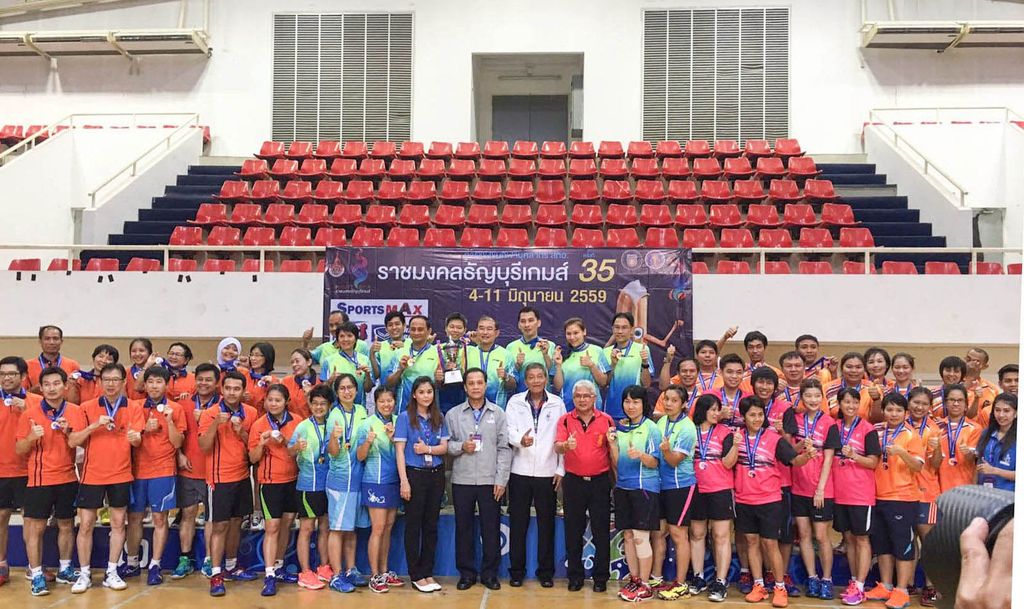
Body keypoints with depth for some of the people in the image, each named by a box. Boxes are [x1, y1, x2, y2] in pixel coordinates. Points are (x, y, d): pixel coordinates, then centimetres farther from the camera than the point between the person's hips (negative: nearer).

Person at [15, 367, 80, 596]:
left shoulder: (75, 412, 2)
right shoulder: (30, 414, -3)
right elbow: (18, 449, -1)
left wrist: (68, 432, -15)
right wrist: (31, 437, -20)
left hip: (67, 478, 2)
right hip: (39, 479, -2)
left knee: (66, 525, 11)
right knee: (35, 527, -1)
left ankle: (65, 569, 24)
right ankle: (36, 575, 7)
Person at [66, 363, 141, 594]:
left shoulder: (134, 408, -1)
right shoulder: (87, 407, -1)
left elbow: (137, 440, -12)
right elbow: (73, 441, -5)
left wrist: (135, 437, -36)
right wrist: (94, 425, -20)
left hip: (120, 474, 0)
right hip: (92, 474, 0)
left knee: (118, 523, 6)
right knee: (85, 524, 3)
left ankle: (112, 573, 17)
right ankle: (84, 574, 17)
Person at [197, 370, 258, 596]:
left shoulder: (250, 413, 2)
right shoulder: (210, 414, -9)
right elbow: (203, 446, -15)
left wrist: (241, 432, -13)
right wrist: (216, 424, -29)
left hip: (242, 476, 5)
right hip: (220, 477, -4)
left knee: (236, 521, 14)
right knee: (220, 525, -5)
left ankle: (231, 566, 28)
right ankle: (215, 574, 0)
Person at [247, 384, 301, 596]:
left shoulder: (297, 421, -2)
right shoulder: (258, 425, -5)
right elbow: (253, 458, -3)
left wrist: (286, 442, -16)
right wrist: (261, 443, -22)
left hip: (293, 479, 3)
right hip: (270, 481, -3)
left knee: (287, 523, 13)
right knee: (271, 527, -6)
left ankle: (279, 565, 29)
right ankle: (269, 576, -4)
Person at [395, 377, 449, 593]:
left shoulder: (439, 418, 9)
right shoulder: (405, 417, -3)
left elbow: (444, 447, 5)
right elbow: (399, 450, -7)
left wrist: (428, 449, -16)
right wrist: (404, 481, -13)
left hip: (436, 475, 4)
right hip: (415, 474, -4)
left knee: (431, 525, 8)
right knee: (413, 525, 2)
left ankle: (428, 573, 17)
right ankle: (416, 576, 10)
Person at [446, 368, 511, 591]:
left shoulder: (498, 413, 4)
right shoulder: (453, 414, 5)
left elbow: (504, 449, 1)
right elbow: (445, 444, 5)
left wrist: (501, 480, -5)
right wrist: (461, 446, -14)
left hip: (490, 480, 0)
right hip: (462, 480, 1)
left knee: (491, 529, 5)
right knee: (464, 528, 8)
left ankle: (489, 573, 18)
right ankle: (466, 573, 20)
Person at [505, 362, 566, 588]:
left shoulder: (557, 403, 5)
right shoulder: (515, 402, 6)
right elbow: (509, 429, -3)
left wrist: (561, 469, -1)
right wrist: (520, 439, -26)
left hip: (547, 472, 0)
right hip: (520, 470, 0)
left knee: (546, 522, 6)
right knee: (518, 522, 5)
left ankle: (546, 571, 17)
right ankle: (516, 571, 16)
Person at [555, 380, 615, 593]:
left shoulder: (606, 420, 2)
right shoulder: (565, 420, 1)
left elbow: (613, 451, 5)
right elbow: (557, 447, -12)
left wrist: (615, 479, 0)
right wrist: (566, 446, -35)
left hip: (600, 480, 0)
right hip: (573, 480, 1)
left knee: (601, 531, 4)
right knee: (573, 531, 8)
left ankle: (601, 577, 15)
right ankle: (575, 576, 19)